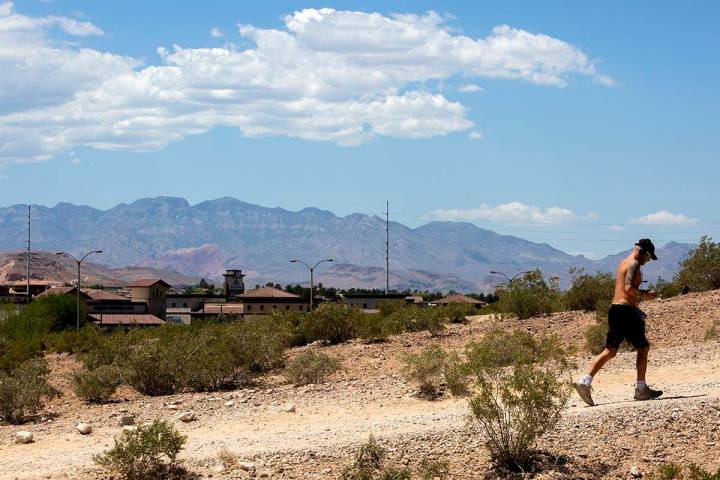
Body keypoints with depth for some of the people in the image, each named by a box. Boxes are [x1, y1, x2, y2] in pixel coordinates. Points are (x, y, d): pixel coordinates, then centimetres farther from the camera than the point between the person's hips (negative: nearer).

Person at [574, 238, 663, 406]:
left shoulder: (623, 263, 20)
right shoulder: (634, 264, -9)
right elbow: (628, 287, -22)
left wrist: (644, 293, 19)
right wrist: (644, 295, -8)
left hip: (615, 309, 9)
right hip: (626, 310, -9)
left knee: (610, 351, 7)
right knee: (643, 348, 4)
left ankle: (585, 381, -6)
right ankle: (641, 389, 7)